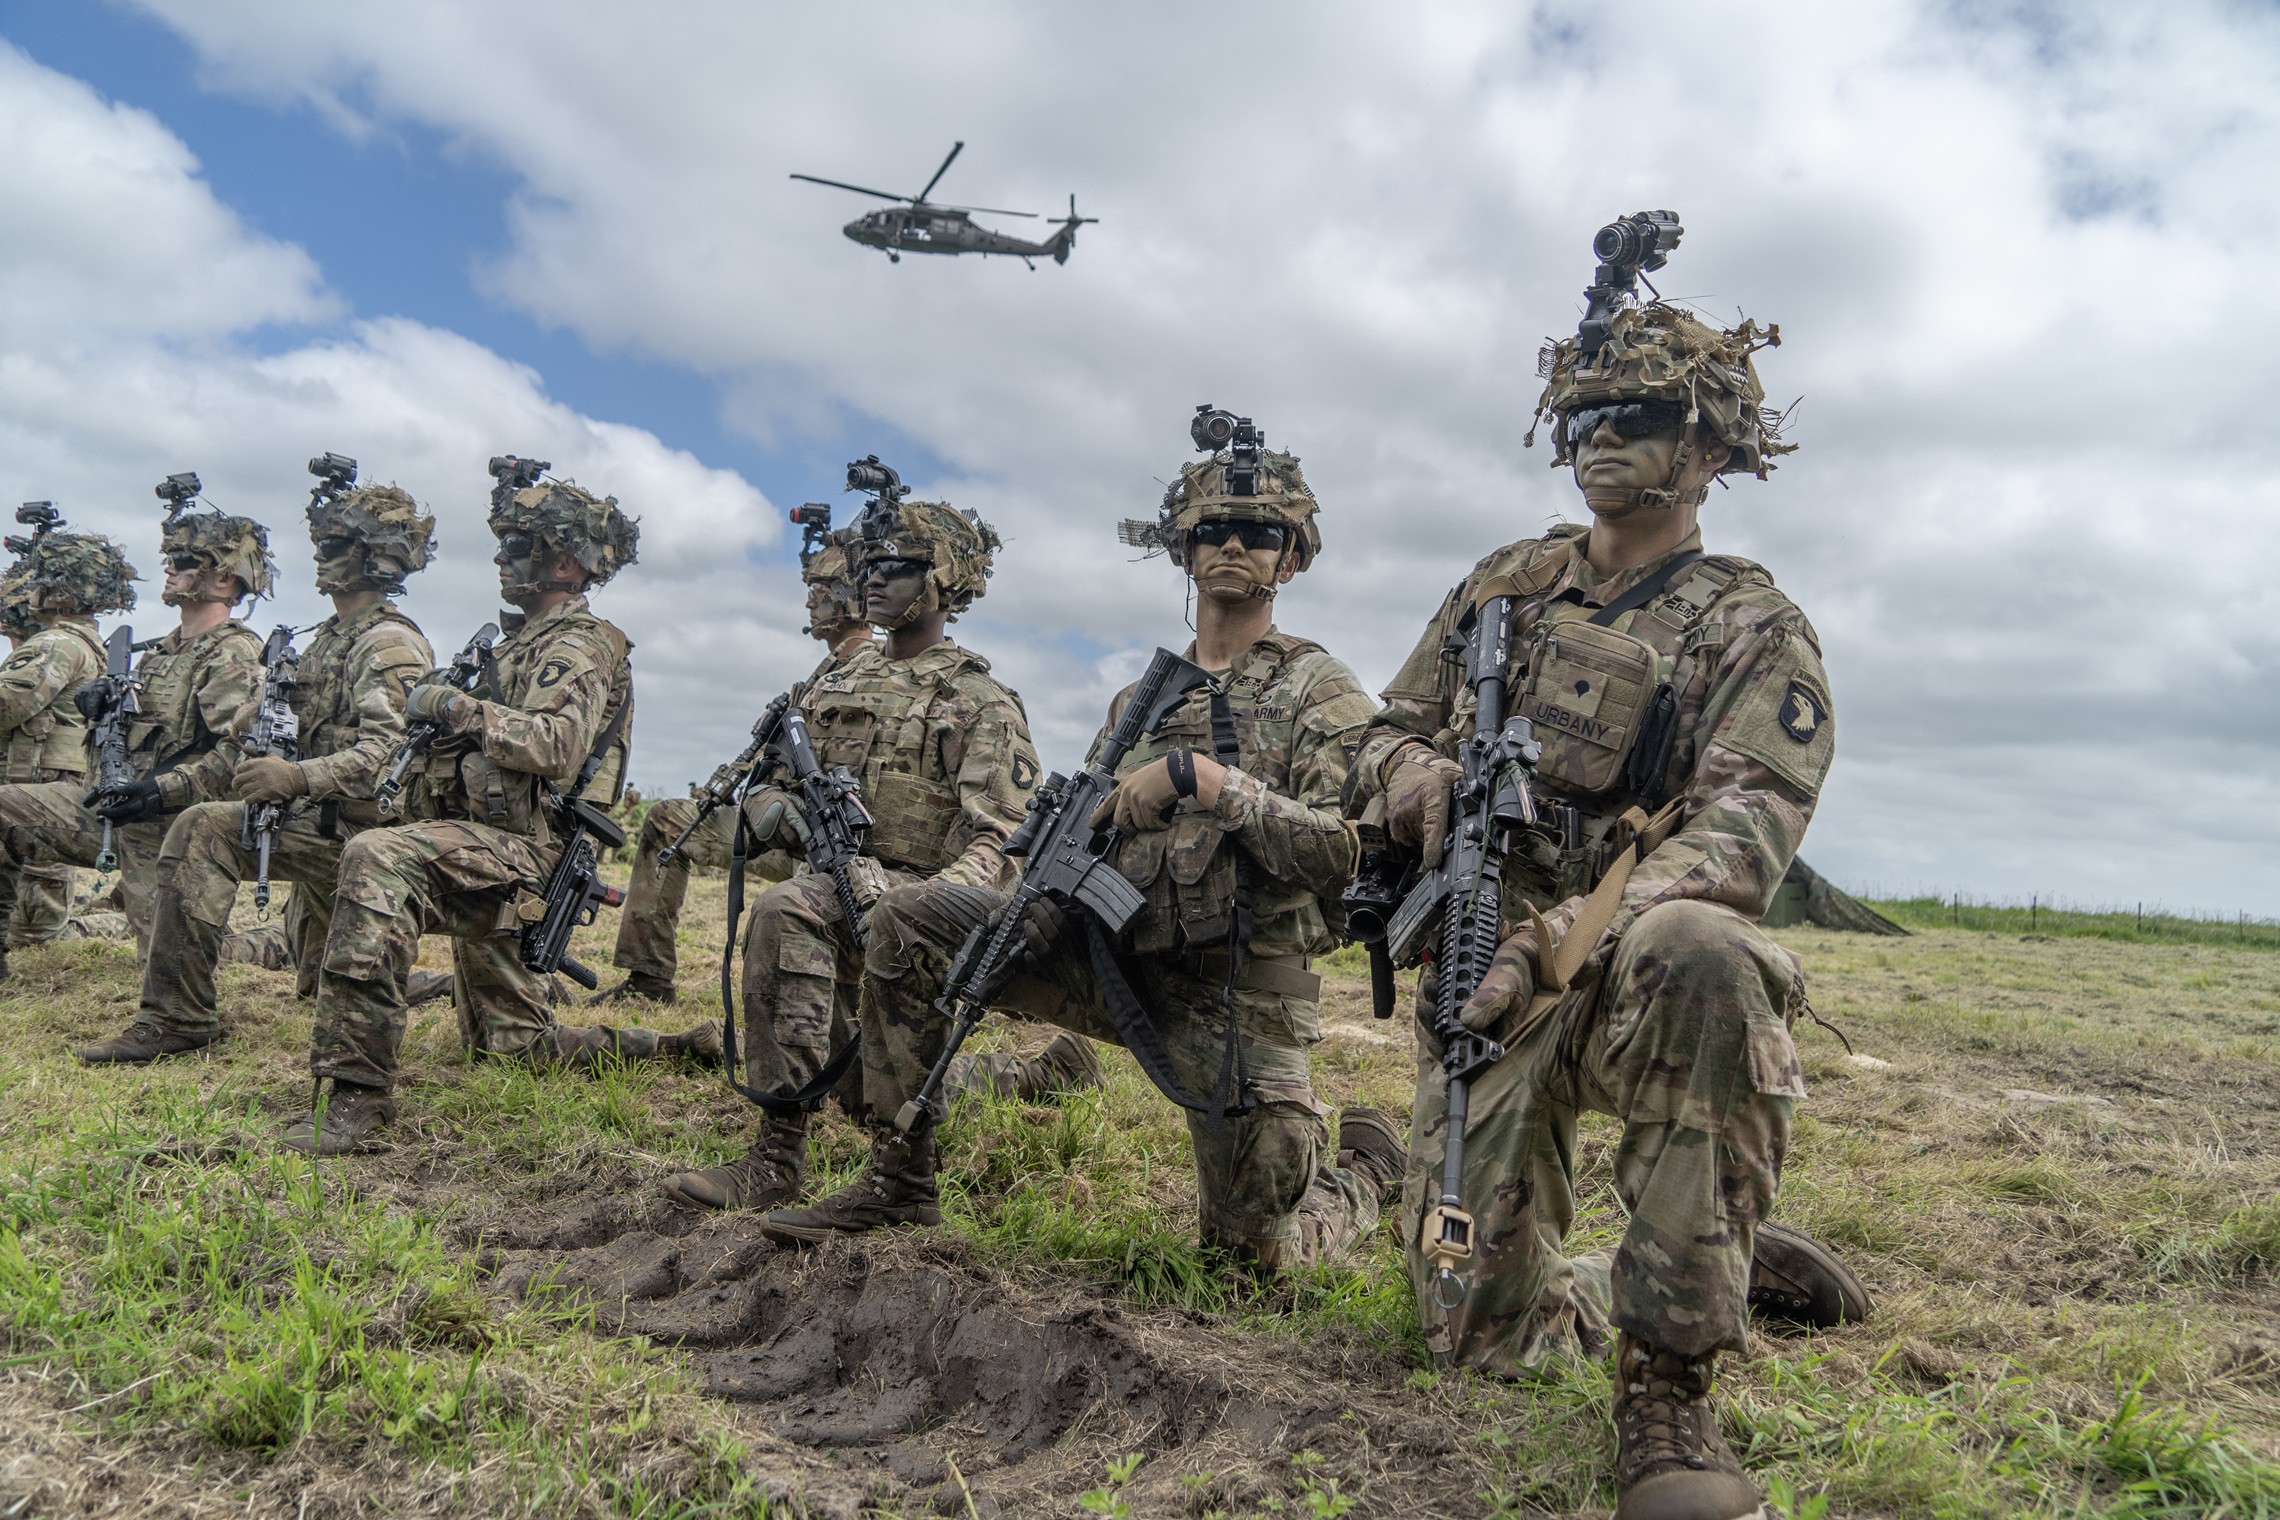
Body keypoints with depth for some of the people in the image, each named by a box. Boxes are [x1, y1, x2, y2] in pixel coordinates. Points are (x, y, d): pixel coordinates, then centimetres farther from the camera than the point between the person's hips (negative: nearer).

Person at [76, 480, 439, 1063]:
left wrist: (300, 777, -41)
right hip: (320, 827, 11)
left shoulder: (391, 645, -14)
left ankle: (177, 1018, -23)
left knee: (204, 831, -27)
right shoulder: (327, 642, 18)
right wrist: (179, 780, 7)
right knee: (321, 974, 21)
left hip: (358, 827, -11)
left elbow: (392, 751, -28)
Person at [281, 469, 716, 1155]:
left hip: (519, 848, -11)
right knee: (514, 1039, 16)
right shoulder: (521, 641, 23)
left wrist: (458, 706, -19)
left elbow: (556, 744, -27)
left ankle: (357, 1090, -36)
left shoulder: (580, 647, -8)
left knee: (375, 859, -36)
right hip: (483, 854, 11)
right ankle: (675, 1048, 25)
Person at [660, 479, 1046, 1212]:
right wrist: (770, 806, -7)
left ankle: (778, 1157, -31)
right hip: (836, 879, 8)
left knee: (785, 912, -34)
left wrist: (936, 898, -31)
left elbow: (997, 837, -12)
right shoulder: (837, 683, 16)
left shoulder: (981, 702, -3)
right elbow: (769, 778, 19)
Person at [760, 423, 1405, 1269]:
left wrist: (1204, 778, -22)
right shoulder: (1140, 701, 14)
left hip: (1239, 992, -4)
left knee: (1261, 1252, 3)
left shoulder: (1323, 693, -3)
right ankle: (898, 1184, -1)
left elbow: (1348, 846, -18)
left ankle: (1370, 1161, 37)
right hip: (1115, 951, 5)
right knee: (905, 925, -11)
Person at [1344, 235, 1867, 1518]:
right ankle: (1730, 1259, 33)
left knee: (1698, 951, -42)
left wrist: (1570, 936, -35)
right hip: (1486, 985, 4)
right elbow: (1387, 733, 16)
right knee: (1486, 1337, 3)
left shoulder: (1755, 630, -3)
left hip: (1630, 976, -4)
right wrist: (1413, 773, -11)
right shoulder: (1507, 584, 12)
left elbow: (1745, 834, -18)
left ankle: (1671, 1381, -25)